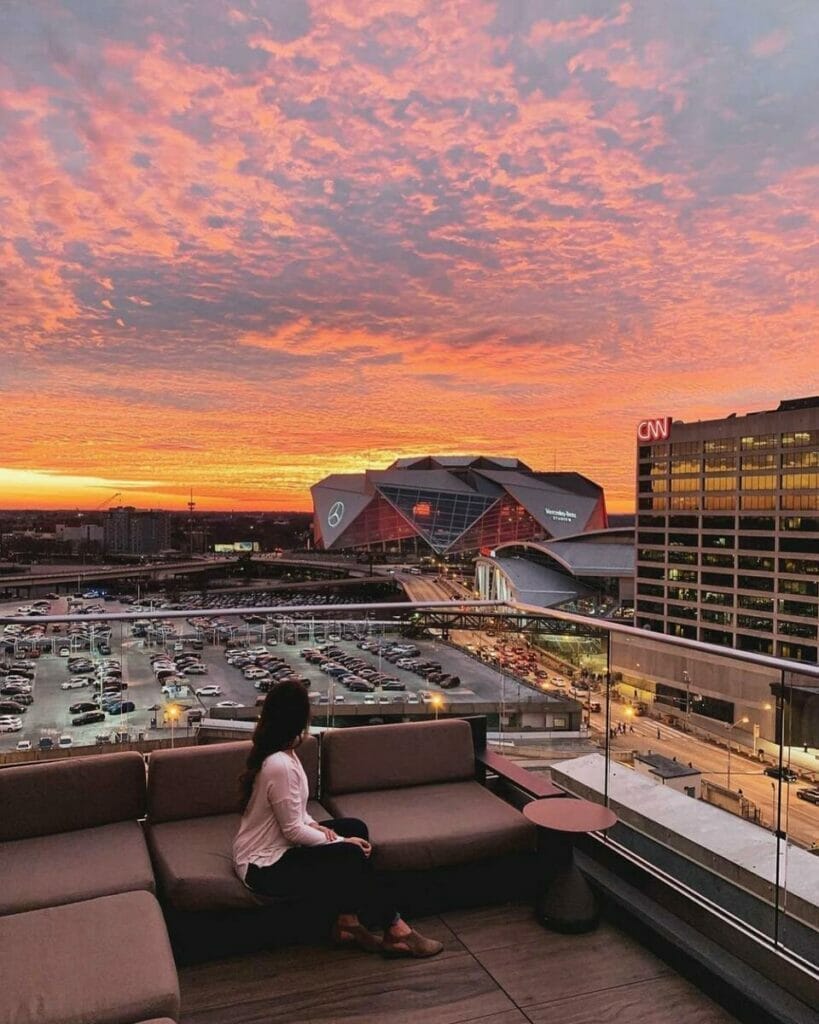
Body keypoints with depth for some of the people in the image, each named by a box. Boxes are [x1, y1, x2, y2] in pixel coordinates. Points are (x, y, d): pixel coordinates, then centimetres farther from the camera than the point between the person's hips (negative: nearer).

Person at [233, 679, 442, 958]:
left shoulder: (279, 752, 1)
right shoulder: (280, 766, -30)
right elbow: (293, 831, -24)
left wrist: (314, 825, -5)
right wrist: (342, 842, -14)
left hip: (275, 846, 10)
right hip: (264, 867, -10)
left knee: (355, 827, 1)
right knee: (352, 856, -16)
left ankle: (347, 923, 2)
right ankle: (395, 929, 0)